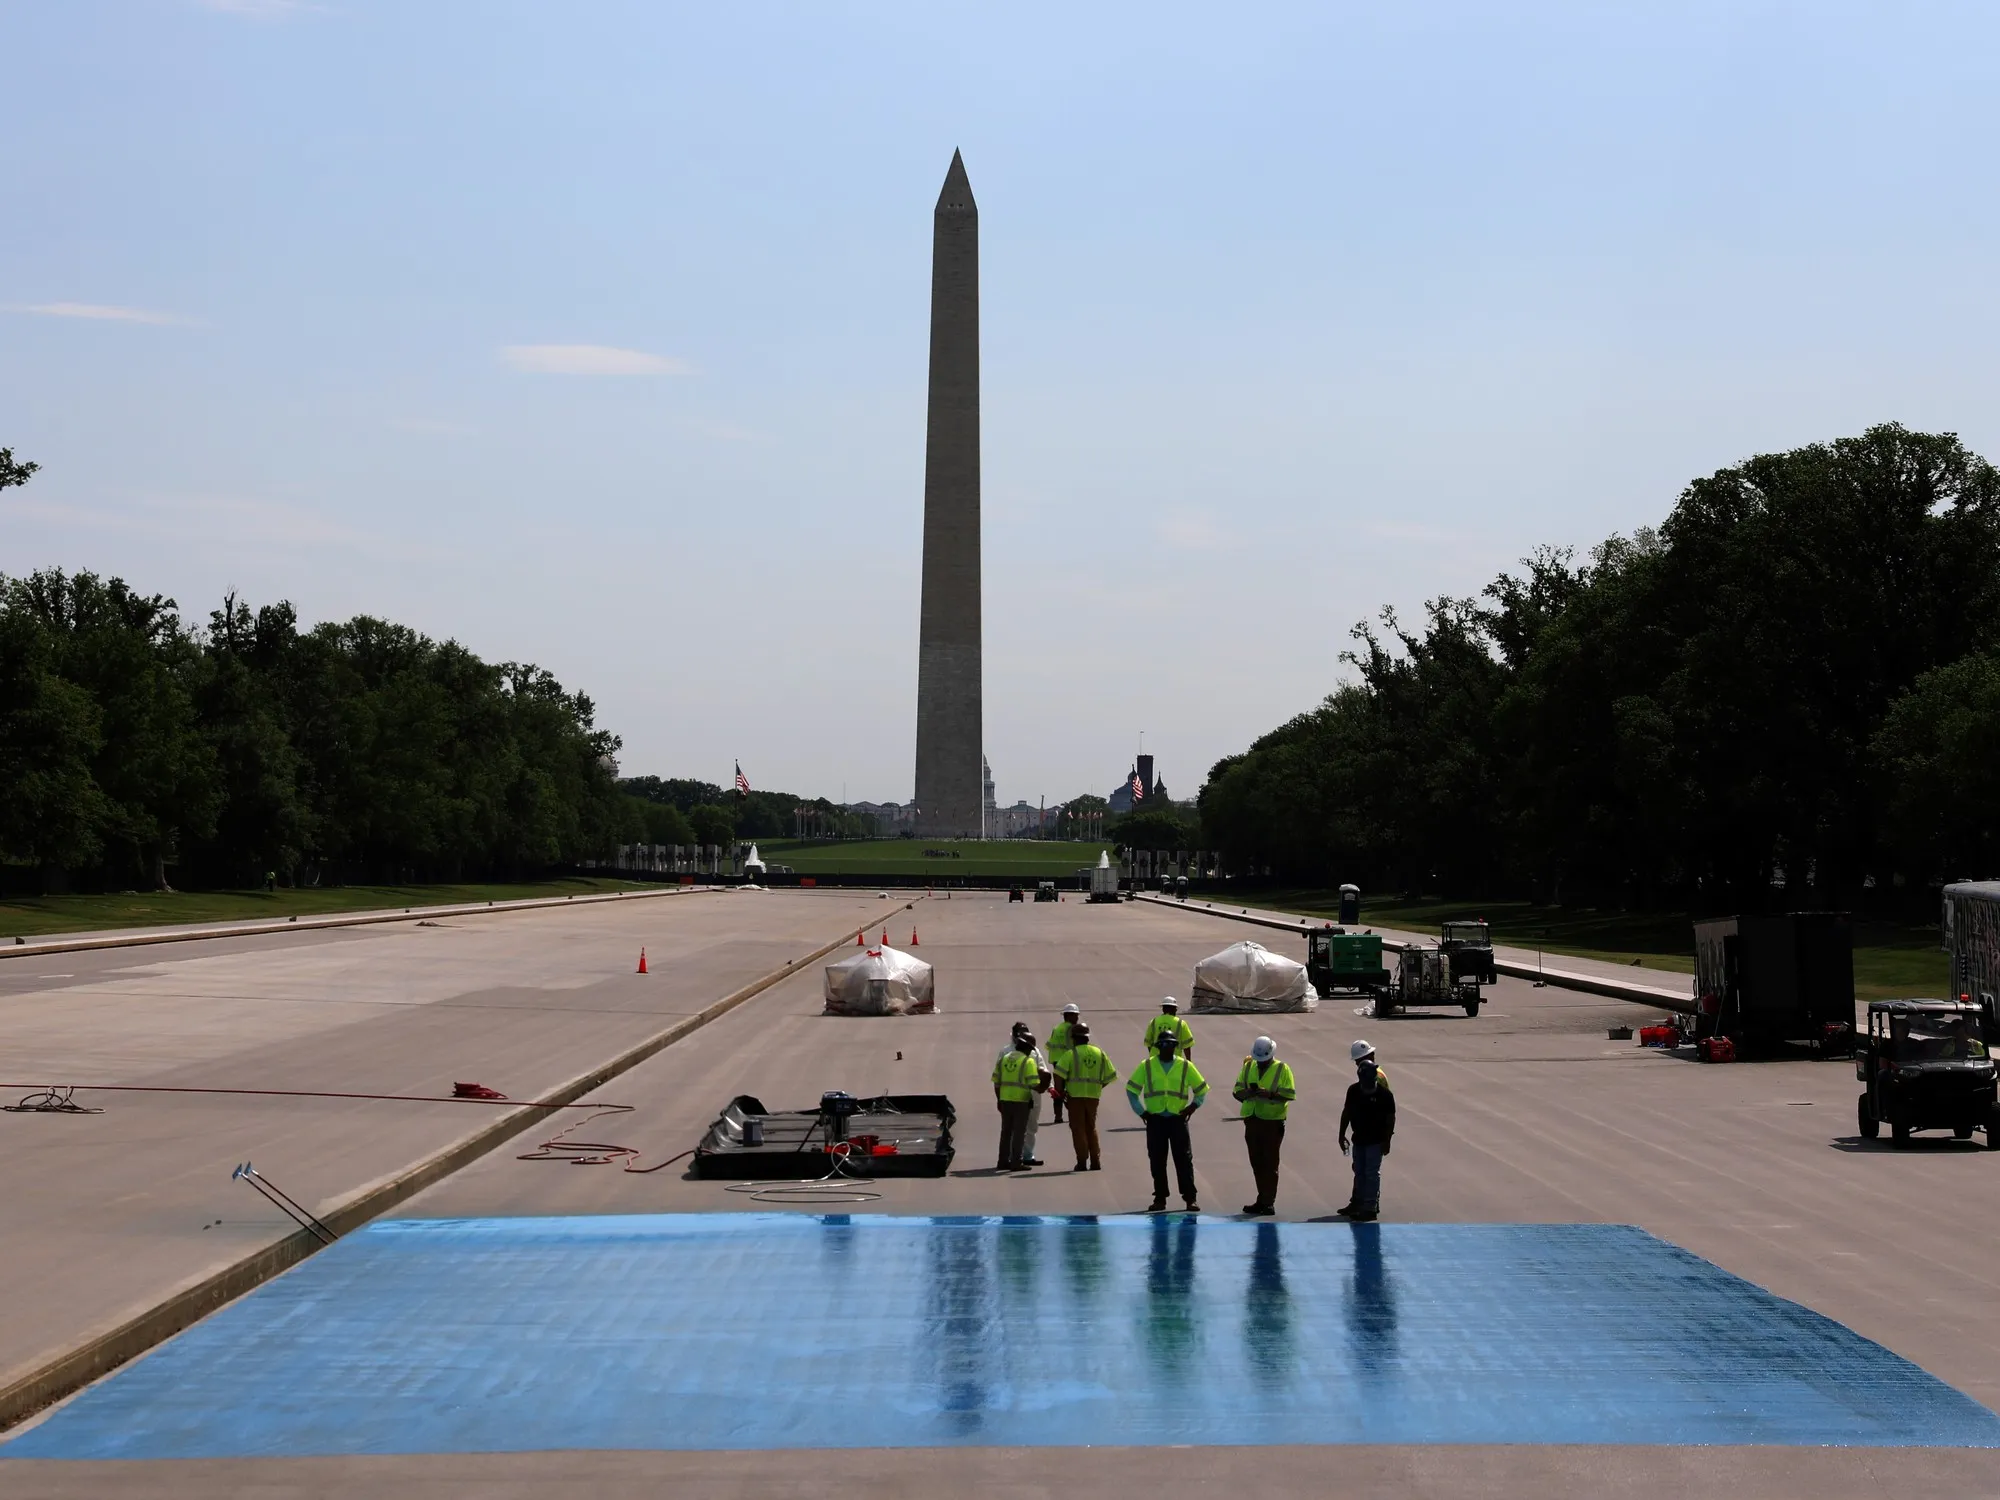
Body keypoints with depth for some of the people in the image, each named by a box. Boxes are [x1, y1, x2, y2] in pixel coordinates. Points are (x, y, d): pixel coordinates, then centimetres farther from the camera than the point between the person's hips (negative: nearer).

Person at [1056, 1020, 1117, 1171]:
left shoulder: (1071, 1054, -5)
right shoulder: (1099, 1053, 10)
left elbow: (1059, 1073, -15)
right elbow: (1109, 1075, 12)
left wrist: (1060, 1091, -4)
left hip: (1076, 1096, -4)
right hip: (1094, 1096, 4)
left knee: (1078, 1129, 2)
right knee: (1091, 1128, 16)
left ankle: (1082, 1162, -1)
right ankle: (1095, 1161, 13)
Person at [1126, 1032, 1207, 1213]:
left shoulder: (1185, 1066, 3)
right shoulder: (1147, 1066, 3)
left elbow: (1202, 1089, 11)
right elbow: (1131, 1089, 7)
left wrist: (1193, 1106, -2)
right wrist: (1140, 1111, 1)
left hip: (1178, 1119, -1)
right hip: (1155, 1120, 1)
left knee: (1184, 1159, -1)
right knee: (1157, 1160, 4)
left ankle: (1190, 1198, 2)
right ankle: (1160, 1199, 11)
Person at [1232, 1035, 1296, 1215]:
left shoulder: (1282, 1069, -4)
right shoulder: (1248, 1067, 9)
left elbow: (1289, 1095, -10)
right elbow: (1237, 1091, 6)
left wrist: (1270, 1094, -24)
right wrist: (1249, 1092, -16)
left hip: (1272, 1122, -5)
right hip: (1252, 1121, 5)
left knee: (1270, 1163, -2)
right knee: (1257, 1163, 10)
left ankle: (1268, 1202, 0)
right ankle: (1263, 1200, 18)